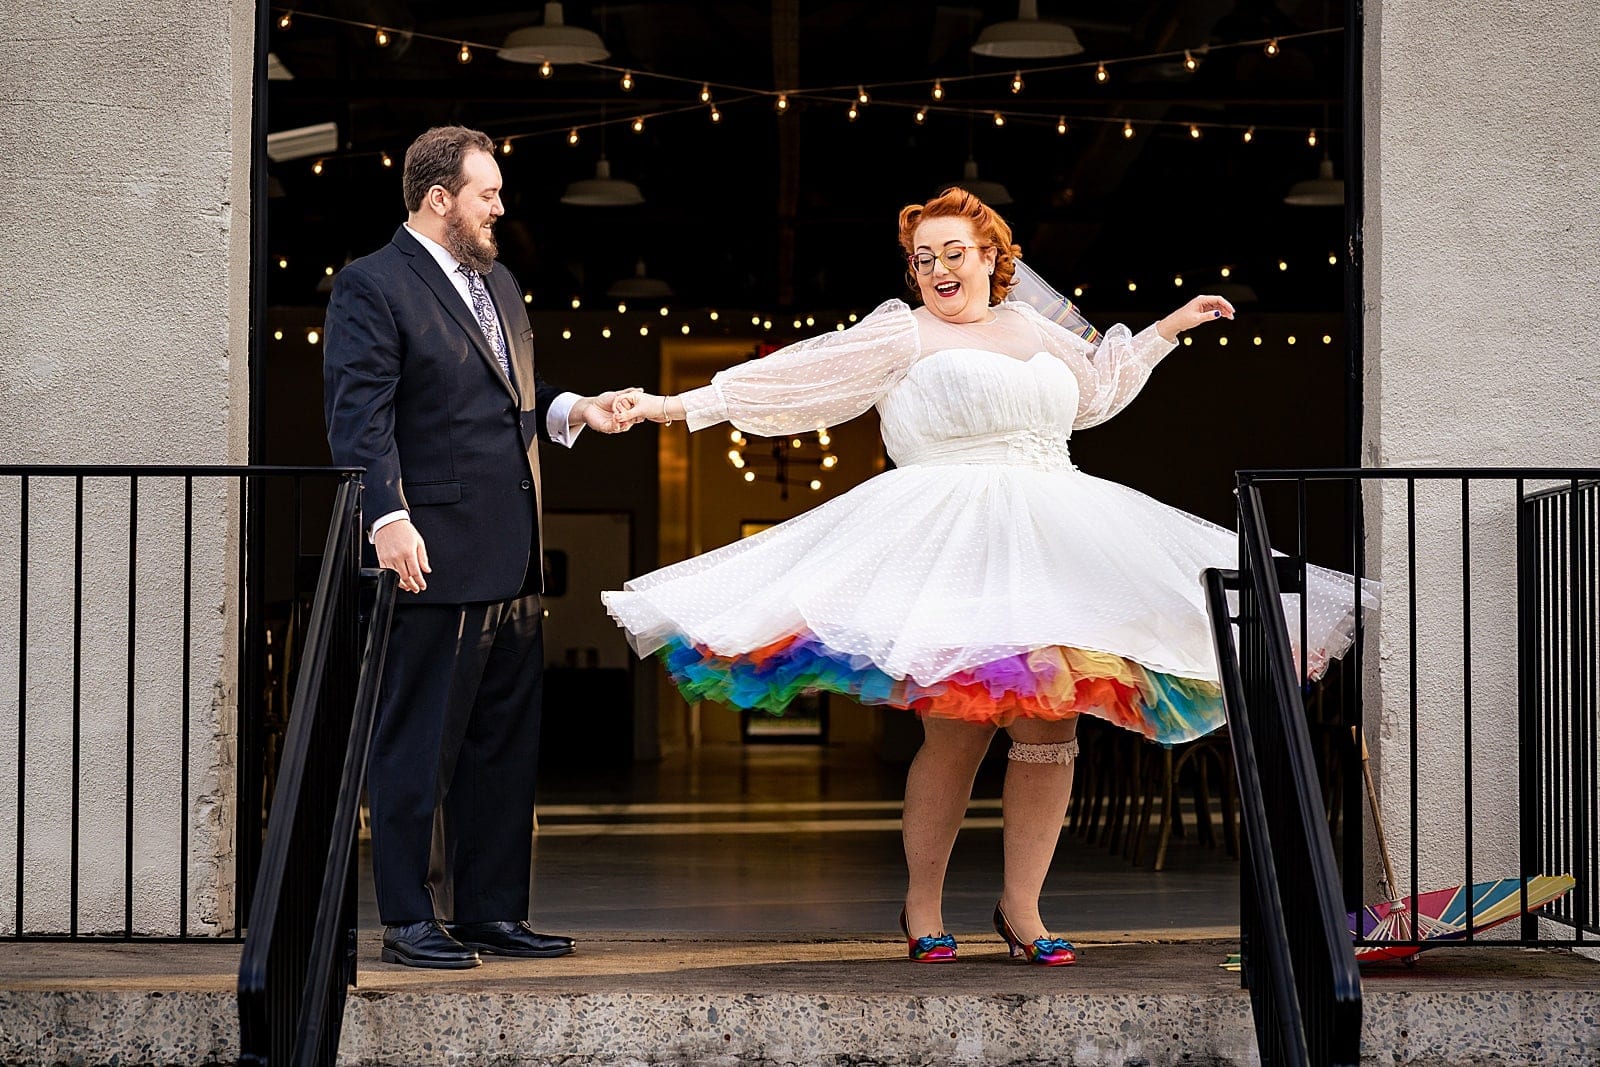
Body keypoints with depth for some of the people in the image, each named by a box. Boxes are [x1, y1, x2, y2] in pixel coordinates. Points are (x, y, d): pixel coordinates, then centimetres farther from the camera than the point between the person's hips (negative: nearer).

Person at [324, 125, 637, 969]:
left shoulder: (498, 283, 20)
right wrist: (388, 518, -24)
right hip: (434, 559, -8)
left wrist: (571, 409, 11)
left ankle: (492, 912, 20)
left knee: (504, 747, 11)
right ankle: (411, 922, 6)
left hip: (511, 562, 9)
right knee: (418, 749, -1)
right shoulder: (372, 288, -7)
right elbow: (359, 416, -15)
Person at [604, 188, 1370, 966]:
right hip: (955, 545, -5)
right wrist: (677, 405, -2)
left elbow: (1096, 385, 39)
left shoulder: (1031, 328, 20)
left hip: (1055, 544, 5)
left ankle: (1020, 907, 8)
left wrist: (1168, 328, 43)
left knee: (1050, 726, -2)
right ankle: (922, 904, 7)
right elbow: (795, 376, 2)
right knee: (958, 731, -10)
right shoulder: (902, 335, 4)